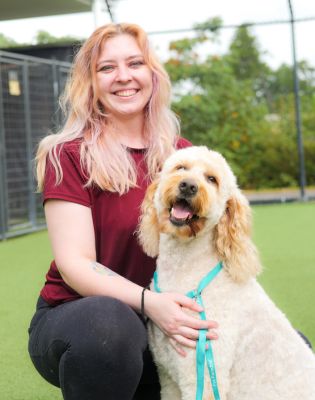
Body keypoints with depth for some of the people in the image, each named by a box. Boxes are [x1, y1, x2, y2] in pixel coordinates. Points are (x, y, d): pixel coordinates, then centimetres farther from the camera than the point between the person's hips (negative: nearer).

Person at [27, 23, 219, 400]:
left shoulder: (181, 153, 5)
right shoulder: (70, 155, -9)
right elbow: (75, 263, -16)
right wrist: (148, 301, -33)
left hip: (169, 323, 6)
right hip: (77, 317, -5)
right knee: (107, 320, -40)